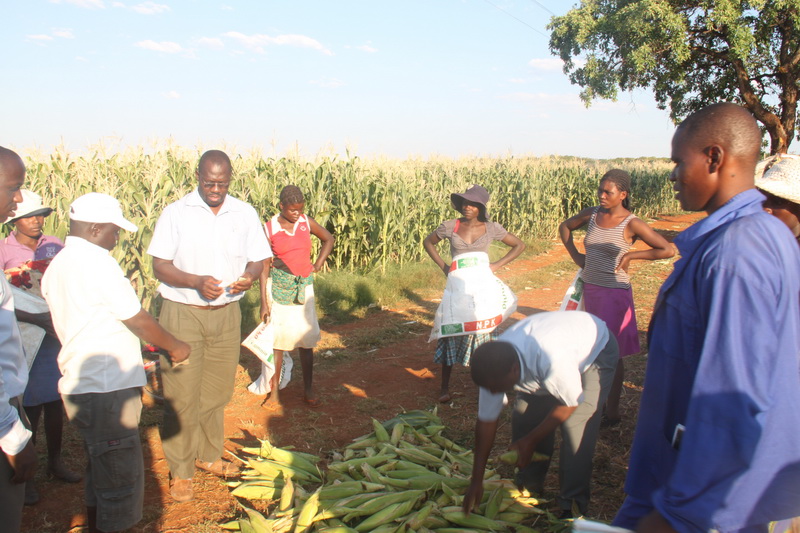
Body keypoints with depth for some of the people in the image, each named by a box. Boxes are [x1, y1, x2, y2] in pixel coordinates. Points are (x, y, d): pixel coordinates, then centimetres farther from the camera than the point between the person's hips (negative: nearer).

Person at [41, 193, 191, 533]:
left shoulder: (56, 266, 10)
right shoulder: (97, 262, -18)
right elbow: (139, 321, -15)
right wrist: (175, 347, 1)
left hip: (79, 386, 10)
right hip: (107, 391, -10)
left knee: (101, 472, 24)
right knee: (121, 478, 3)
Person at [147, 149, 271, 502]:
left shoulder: (245, 214, 3)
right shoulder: (175, 213, -5)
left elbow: (257, 261, 4)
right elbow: (160, 266, -7)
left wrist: (249, 276, -19)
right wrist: (196, 281, -24)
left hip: (227, 314, 3)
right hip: (182, 314, -3)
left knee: (217, 391, 14)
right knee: (181, 395, 1)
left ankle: (209, 455, 33)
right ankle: (180, 470, 16)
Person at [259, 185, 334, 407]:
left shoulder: (307, 222, -3)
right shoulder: (270, 229, -9)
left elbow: (328, 239, 15)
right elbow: (264, 267, -6)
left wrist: (318, 265, 4)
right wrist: (264, 302, -8)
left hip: (304, 287, 2)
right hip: (279, 288, -2)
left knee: (306, 340, 6)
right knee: (278, 340, 3)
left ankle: (308, 390, 18)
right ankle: (274, 391, 15)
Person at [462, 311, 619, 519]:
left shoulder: (552, 361, -45)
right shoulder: (494, 367, -25)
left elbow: (570, 403, -26)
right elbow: (486, 422, -15)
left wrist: (531, 440, -19)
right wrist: (476, 482, -11)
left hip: (596, 350, -5)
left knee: (576, 426, -18)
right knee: (525, 416, -4)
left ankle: (572, 507, -1)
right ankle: (528, 489, 17)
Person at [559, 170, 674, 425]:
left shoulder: (631, 224, -14)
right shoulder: (592, 214, 1)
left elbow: (668, 250, -16)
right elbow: (565, 227, 20)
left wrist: (630, 255, -13)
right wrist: (575, 255, 9)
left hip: (615, 294, -6)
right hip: (590, 289, 6)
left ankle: (612, 411, 16)